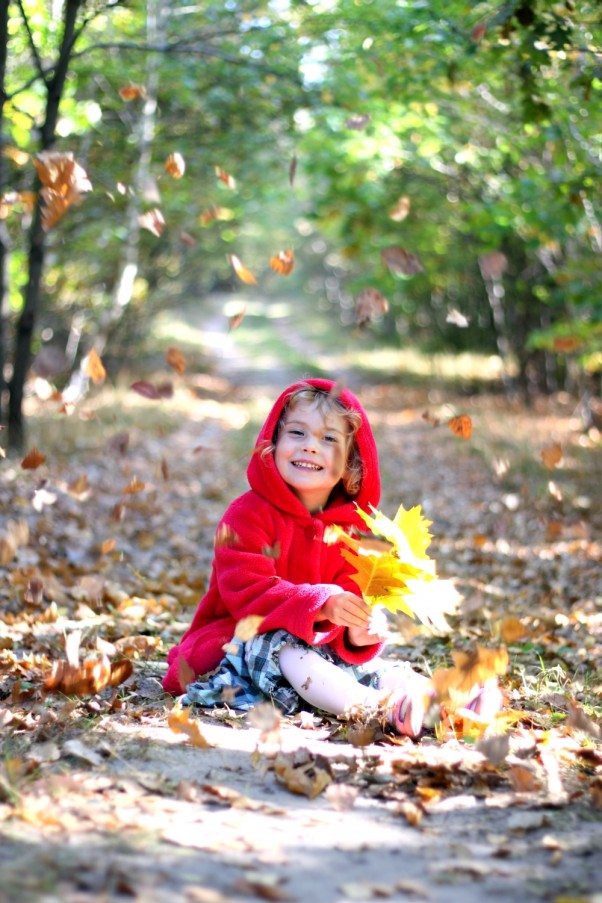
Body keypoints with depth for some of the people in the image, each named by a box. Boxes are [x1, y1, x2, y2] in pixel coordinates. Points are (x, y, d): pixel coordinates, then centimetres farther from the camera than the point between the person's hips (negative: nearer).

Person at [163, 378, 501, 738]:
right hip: (244, 639, -6)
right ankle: (385, 708, -52)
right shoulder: (249, 515, -11)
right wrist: (320, 605, -37)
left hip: (321, 643, 7)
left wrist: (360, 631, -26)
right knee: (286, 651, -35)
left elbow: (351, 596, 0)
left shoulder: (352, 526, 8)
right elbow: (247, 588, -24)